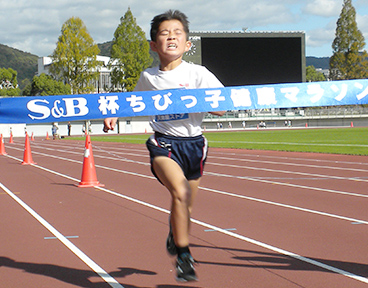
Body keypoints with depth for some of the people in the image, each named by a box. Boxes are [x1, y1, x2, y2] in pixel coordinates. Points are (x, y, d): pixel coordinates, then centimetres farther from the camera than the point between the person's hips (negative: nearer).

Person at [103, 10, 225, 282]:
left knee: (185, 205, 15)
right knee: (180, 191, -27)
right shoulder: (148, 77, 5)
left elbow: (221, 107, -8)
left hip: (193, 143, 1)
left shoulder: (197, 73, -3)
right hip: (163, 143, -1)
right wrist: (115, 115, 10)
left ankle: (175, 235, 51)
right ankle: (183, 255, -14)